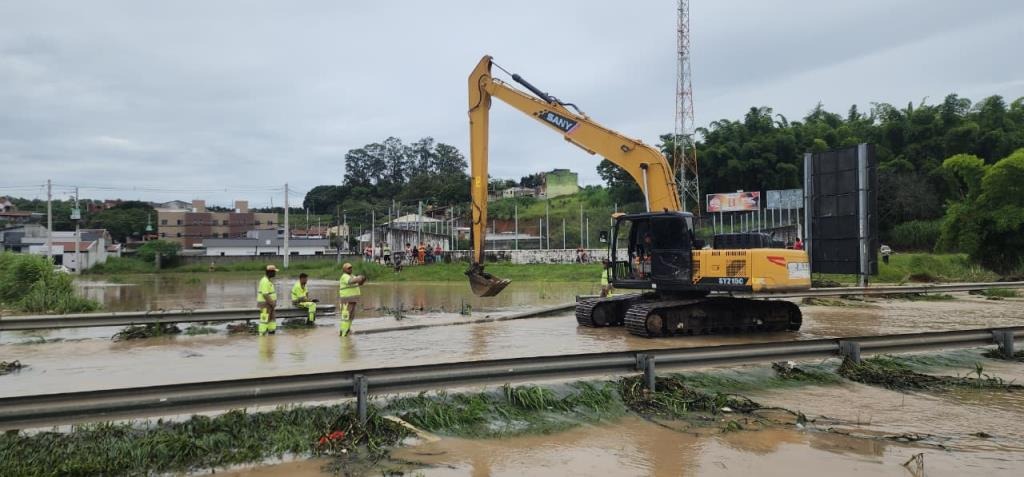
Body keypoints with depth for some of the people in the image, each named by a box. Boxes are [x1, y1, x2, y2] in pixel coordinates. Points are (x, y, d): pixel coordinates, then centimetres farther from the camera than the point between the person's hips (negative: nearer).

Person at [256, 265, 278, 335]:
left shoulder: (268, 280, 13)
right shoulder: (265, 281, -20)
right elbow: (265, 295, -25)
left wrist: (273, 302, 9)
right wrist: (272, 303, -19)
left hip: (269, 304, 10)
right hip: (265, 304, -10)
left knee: (272, 319, 13)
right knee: (265, 320, -5)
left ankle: (272, 332, 19)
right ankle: (262, 335, 0)